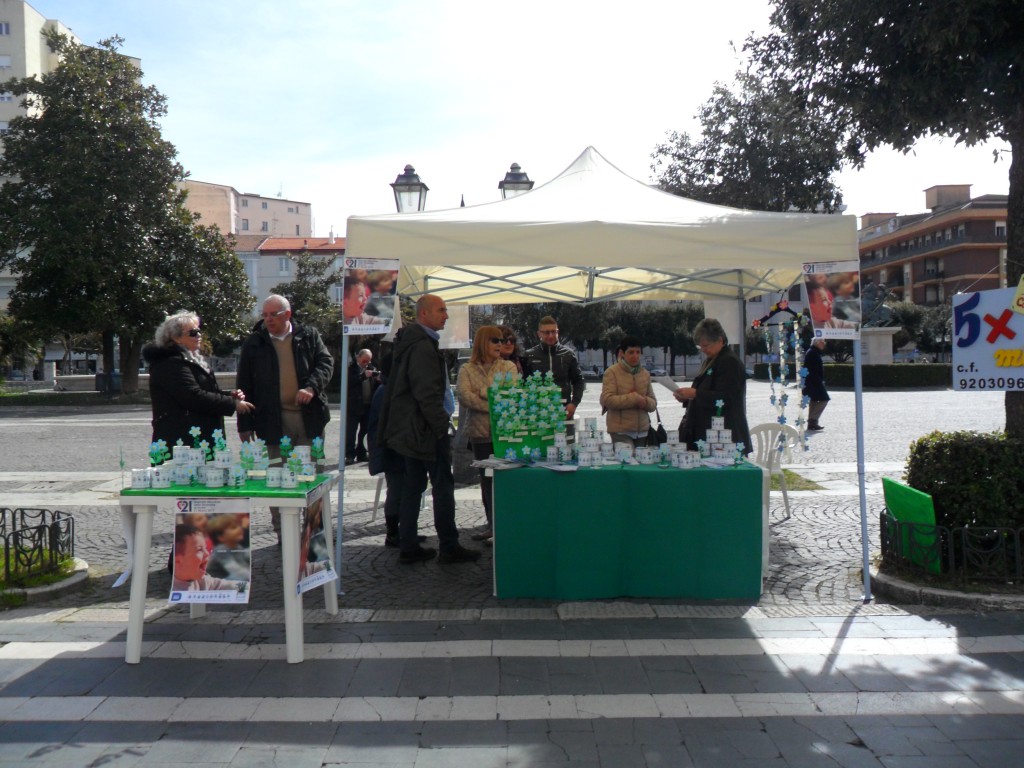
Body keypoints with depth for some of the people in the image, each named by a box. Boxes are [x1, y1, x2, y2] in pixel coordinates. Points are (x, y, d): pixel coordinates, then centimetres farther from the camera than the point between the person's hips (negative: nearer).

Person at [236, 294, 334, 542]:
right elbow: (245, 385, 8)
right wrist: (245, 424, 3)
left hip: (309, 416, 0)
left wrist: (311, 387, -17)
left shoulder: (309, 336, 9)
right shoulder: (254, 343, 8)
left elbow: (325, 362, 3)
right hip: (273, 420, 0)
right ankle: (282, 533, 11)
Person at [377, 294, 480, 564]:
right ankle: (449, 547, 5)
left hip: (410, 428, 10)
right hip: (427, 429, -10)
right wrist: (442, 425, -17)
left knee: (412, 487, 12)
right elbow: (427, 393, -23)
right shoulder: (423, 346, -17)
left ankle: (408, 547, 17)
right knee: (443, 486, -2)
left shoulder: (410, 342, 15)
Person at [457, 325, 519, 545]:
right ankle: (493, 525, 18)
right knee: (486, 479, 8)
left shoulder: (509, 367, 7)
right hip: (480, 433, 1)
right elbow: (464, 397, -9)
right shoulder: (467, 370, 6)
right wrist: (495, 407, -13)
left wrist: (482, 393, -10)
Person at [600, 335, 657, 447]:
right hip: (621, 431, -5)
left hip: (642, 431, 5)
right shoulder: (612, 373, -4)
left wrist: (644, 402, -9)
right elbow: (607, 400, -14)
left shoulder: (645, 373, 11)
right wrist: (635, 398, -13)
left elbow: (653, 404, 14)